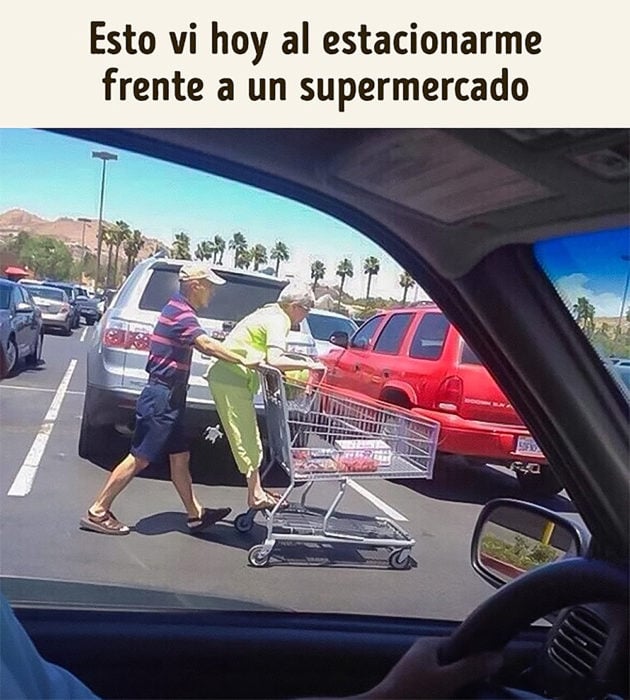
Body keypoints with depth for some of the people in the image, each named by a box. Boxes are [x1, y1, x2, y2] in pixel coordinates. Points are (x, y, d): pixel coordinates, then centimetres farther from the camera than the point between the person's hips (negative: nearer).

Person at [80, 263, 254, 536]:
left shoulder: (179, 309, 14)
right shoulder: (181, 312, -18)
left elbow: (200, 344, 21)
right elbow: (207, 345, -33)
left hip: (169, 398, 10)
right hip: (161, 397, -10)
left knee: (180, 456, 14)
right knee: (138, 458, -2)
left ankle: (196, 514, 23)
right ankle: (97, 512, 8)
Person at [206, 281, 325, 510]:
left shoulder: (271, 313, 15)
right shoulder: (277, 321, -15)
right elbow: (274, 360, -30)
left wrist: (300, 362, 7)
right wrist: (307, 365, -22)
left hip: (227, 377, 10)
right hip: (231, 381, -10)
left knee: (249, 439, 14)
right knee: (246, 439, -3)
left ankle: (256, 491, 21)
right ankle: (256, 496, 5)